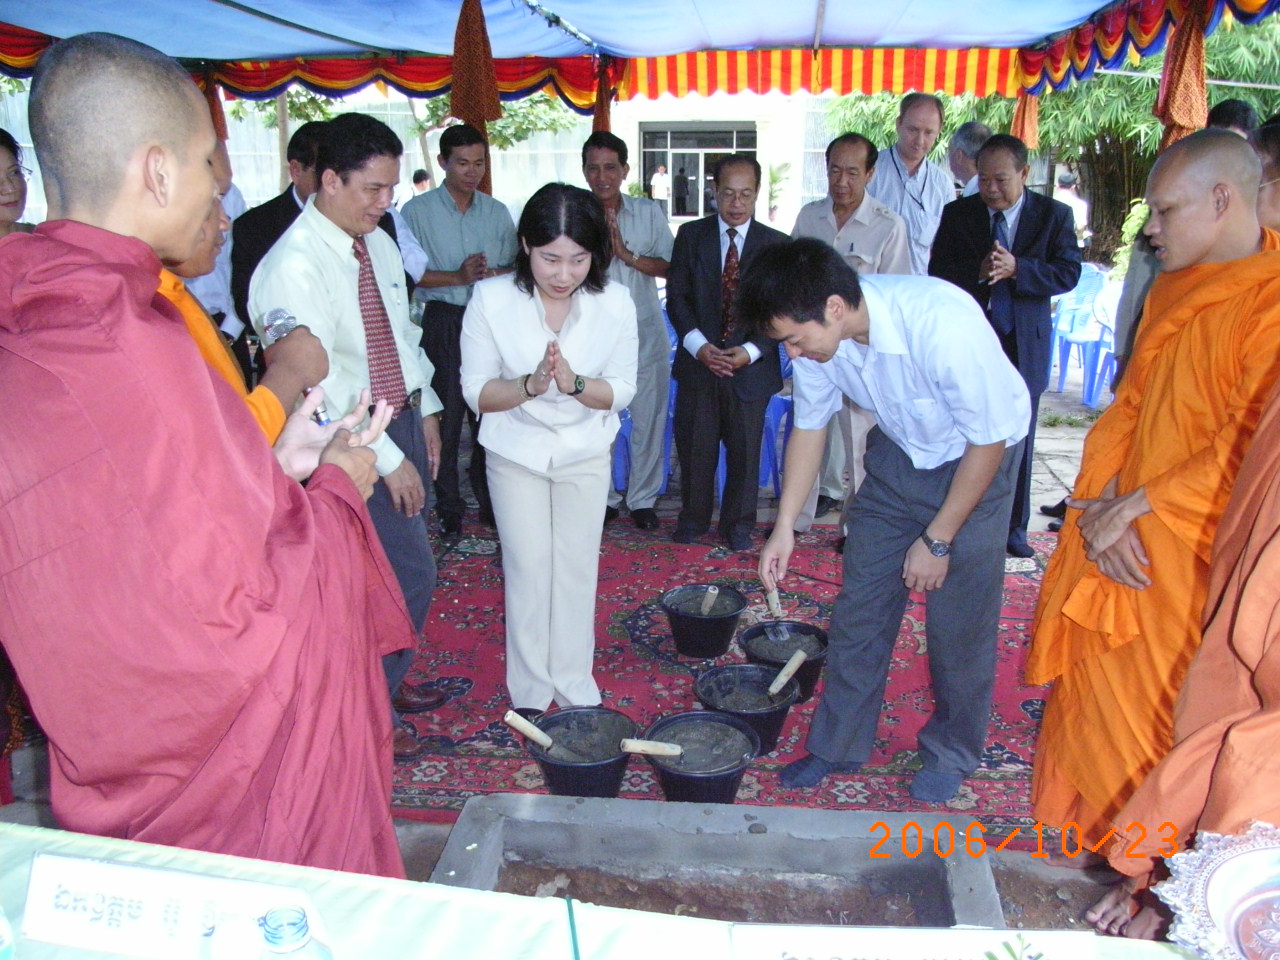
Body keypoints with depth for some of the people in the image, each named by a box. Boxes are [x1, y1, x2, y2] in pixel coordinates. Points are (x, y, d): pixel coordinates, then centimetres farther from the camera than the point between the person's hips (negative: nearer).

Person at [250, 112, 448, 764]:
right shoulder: (293, 267, -20)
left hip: (402, 421, 8)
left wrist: (425, 410, 14)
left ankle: (386, 678, 39)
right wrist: (388, 458, -20)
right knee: (409, 575, -3)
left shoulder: (378, 243, 6)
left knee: (394, 565, 18)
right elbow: (317, 381, -23)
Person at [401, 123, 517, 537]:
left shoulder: (497, 212, 11)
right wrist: (457, 277, -18)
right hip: (444, 321, -3)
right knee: (445, 417, 0)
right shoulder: (418, 210, 0)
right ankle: (448, 507, 11)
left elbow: (517, 266, 12)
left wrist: (495, 275, -10)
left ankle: (489, 500, 19)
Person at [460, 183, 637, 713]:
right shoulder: (492, 299, -16)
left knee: (577, 569, 9)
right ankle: (530, 693, 21)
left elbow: (621, 392, -9)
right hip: (516, 454, -1)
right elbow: (476, 391, -14)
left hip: (586, 455, 1)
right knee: (528, 569, 4)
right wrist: (532, 384, -32)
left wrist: (573, 382, -30)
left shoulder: (615, 303, -13)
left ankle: (574, 684, 26)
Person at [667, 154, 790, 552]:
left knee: (745, 450, 7)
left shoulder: (776, 245, 2)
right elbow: (677, 298, 0)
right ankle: (693, 518, 27)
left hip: (751, 366, 0)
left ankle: (739, 523, 25)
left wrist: (750, 351, -15)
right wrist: (700, 346, -14)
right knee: (694, 446, 7)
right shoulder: (690, 236, 4)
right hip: (698, 361, 1)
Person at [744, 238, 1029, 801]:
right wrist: (784, 526, -2)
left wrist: (937, 541, -17)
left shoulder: (943, 327, -37)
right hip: (898, 453, 5)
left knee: (959, 620, -1)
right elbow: (809, 426, -1)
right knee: (859, 605, 5)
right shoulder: (816, 335, -19)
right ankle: (838, 745, 21)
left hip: (977, 457, -4)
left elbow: (989, 440, -23)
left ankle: (952, 752, 24)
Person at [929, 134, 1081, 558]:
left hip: (1024, 344, 0)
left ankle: (1014, 528, 22)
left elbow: (1068, 272, -7)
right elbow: (937, 273, -4)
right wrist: (979, 271, -22)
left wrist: (1016, 269, -23)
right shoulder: (957, 213, 2)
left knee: (1018, 440, 9)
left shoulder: (1054, 215, 1)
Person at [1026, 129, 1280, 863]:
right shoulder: (1172, 287, 11)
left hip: (1197, 552, -7)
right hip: (1122, 534, 7)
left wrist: (1136, 506, -14)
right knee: (1095, 682, 15)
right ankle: (1089, 819, 35)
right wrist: (1102, 503, -3)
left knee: (1164, 709, 5)